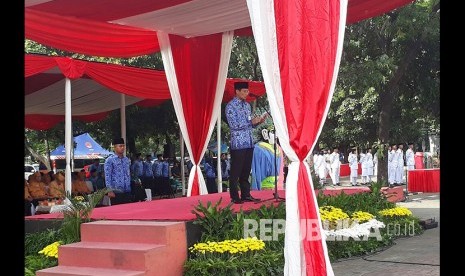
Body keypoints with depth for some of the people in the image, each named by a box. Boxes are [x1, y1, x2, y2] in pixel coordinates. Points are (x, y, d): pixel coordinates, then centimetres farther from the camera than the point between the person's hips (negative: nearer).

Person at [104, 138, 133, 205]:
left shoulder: (126, 160, 14)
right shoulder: (109, 160, -4)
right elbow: (107, 177, -8)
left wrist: (129, 189, 14)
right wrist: (110, 190, -15)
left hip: (127, 192, 5)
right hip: (116, 192, -5)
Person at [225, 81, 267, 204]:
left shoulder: (247, 105, 16)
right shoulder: (230, 106, -8)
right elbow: (234, 125, -16)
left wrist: (258, 121, 2)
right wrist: (251, 122, -16)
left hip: (249, 143, 7)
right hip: (238, 144, -7)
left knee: (246, 171, 11)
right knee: (235, 172, -2)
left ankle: (246, 194, 18)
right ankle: (235, 197, 4)